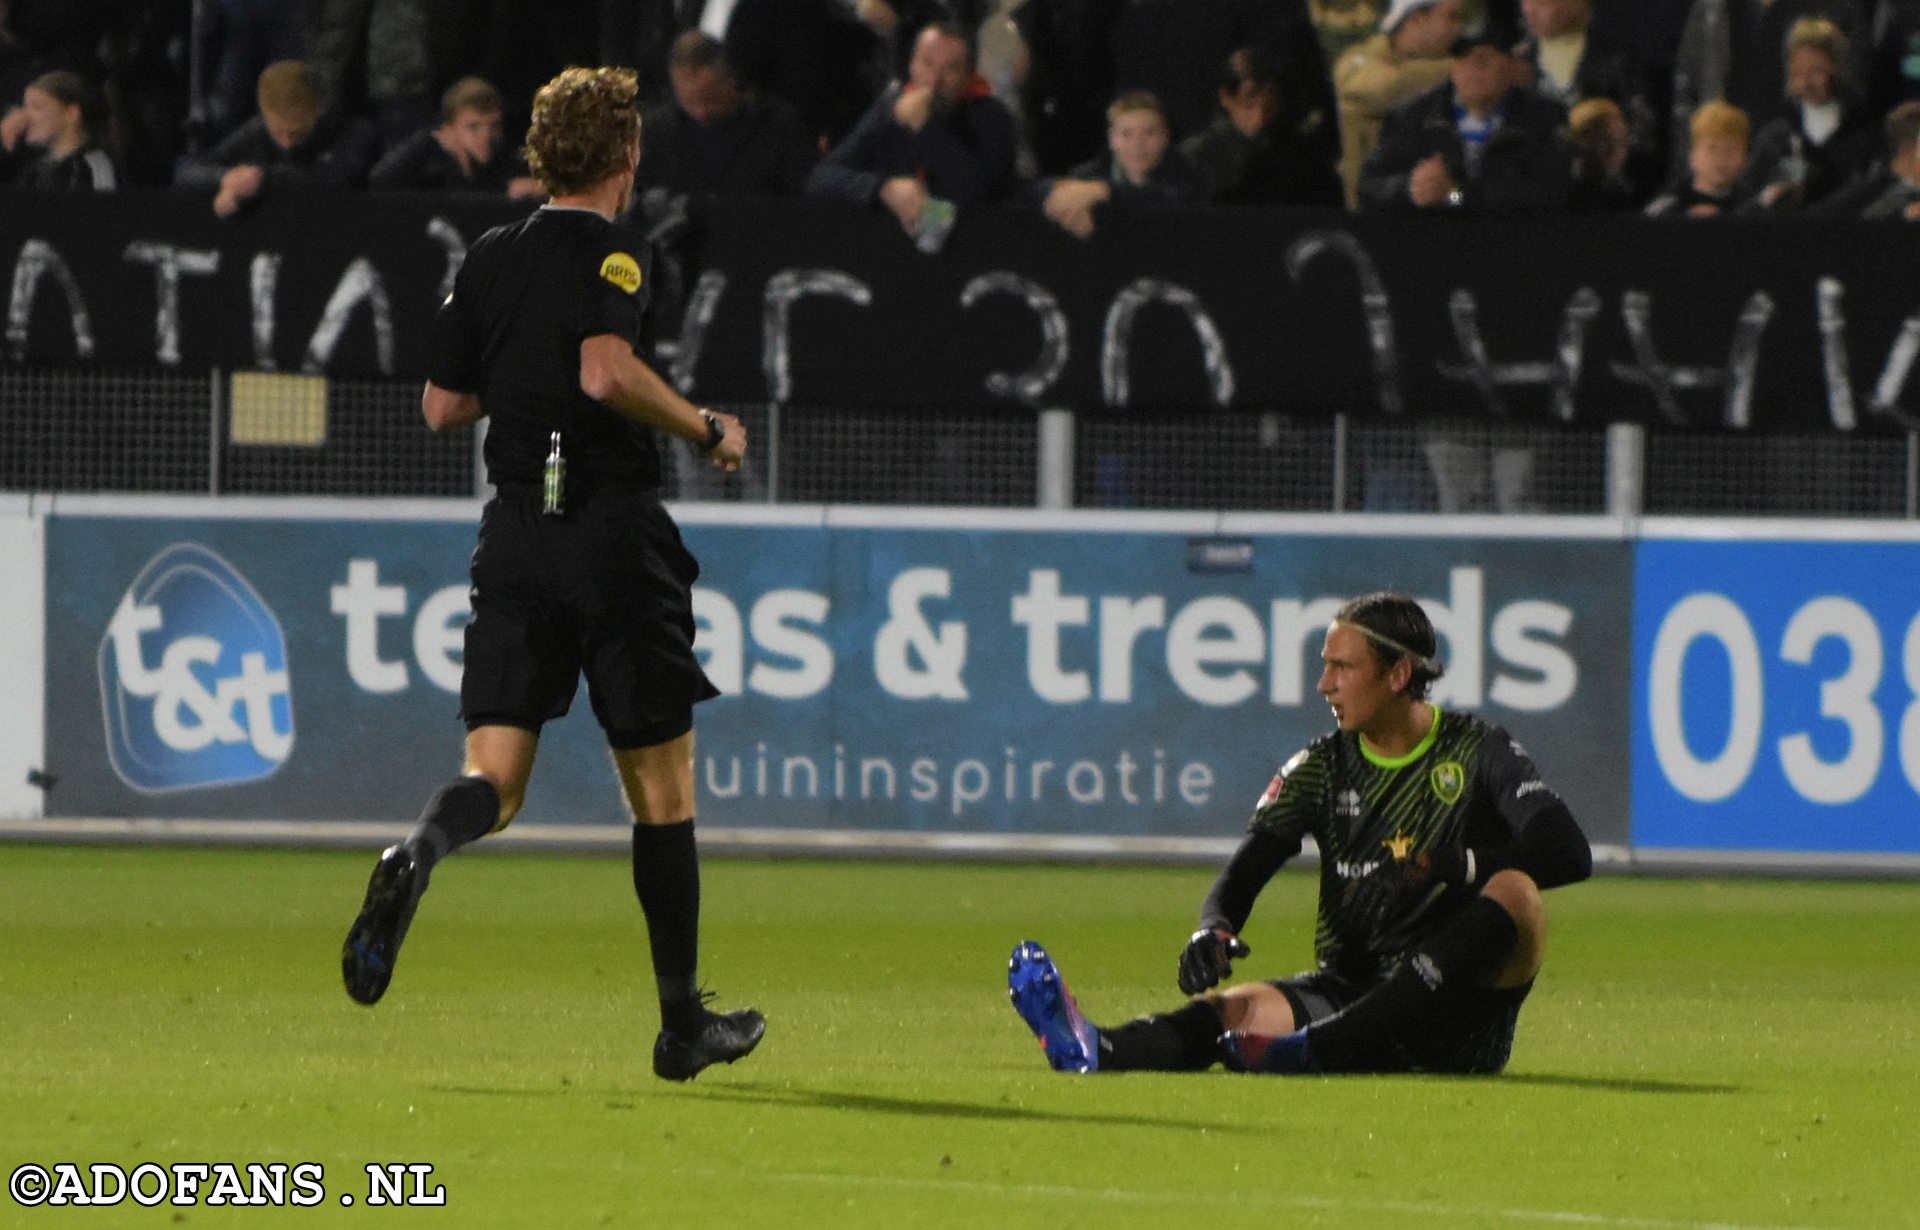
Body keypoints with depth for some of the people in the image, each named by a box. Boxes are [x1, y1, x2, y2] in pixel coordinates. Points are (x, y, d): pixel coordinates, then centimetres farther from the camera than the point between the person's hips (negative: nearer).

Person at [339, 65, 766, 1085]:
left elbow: (442, 406, 14)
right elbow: (608, 371, -25)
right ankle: (683, 1023, 14)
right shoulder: (607, 257, -8)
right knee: (661, 789, 8)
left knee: (495, 777, -1)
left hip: (515, 536, 5)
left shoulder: (487, 262, 11)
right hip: (614, 533, -5)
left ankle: (416, 854, -36)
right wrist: (707, 430, -12)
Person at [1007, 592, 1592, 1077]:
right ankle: (1093, 1051, -58)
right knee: (1237, 1008, -25)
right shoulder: (1323, 765, 10)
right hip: (1349, 986, 3)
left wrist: (1454, 866, -24)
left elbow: (1570, 853, -13)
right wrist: (1213, 927, -24)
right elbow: (1249, 864, -2)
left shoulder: (1479, 752, 0)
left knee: (1515, 890, -31)